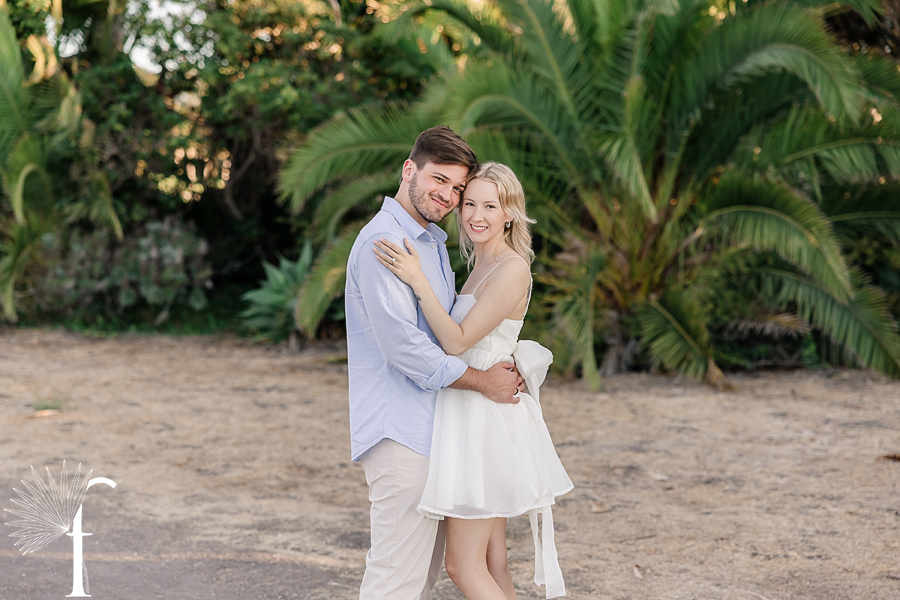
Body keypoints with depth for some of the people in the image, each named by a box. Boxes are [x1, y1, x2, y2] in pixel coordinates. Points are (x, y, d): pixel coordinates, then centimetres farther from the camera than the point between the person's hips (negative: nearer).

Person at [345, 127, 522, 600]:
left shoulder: (434, 242, 18)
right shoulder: (382, 242, -15)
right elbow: (402, 346, -21)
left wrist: (515, 359, 10)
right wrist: (484, 382, -12)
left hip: (428, 427, 10)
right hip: (399, 431, -10)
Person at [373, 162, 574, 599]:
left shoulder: (513, 269, -15)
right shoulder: (482, 267, 14)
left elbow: (458, 341, -19)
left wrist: (416, 280, -23)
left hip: (484, 422, -10)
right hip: (475, 417, 10)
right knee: (491, 563, 13)